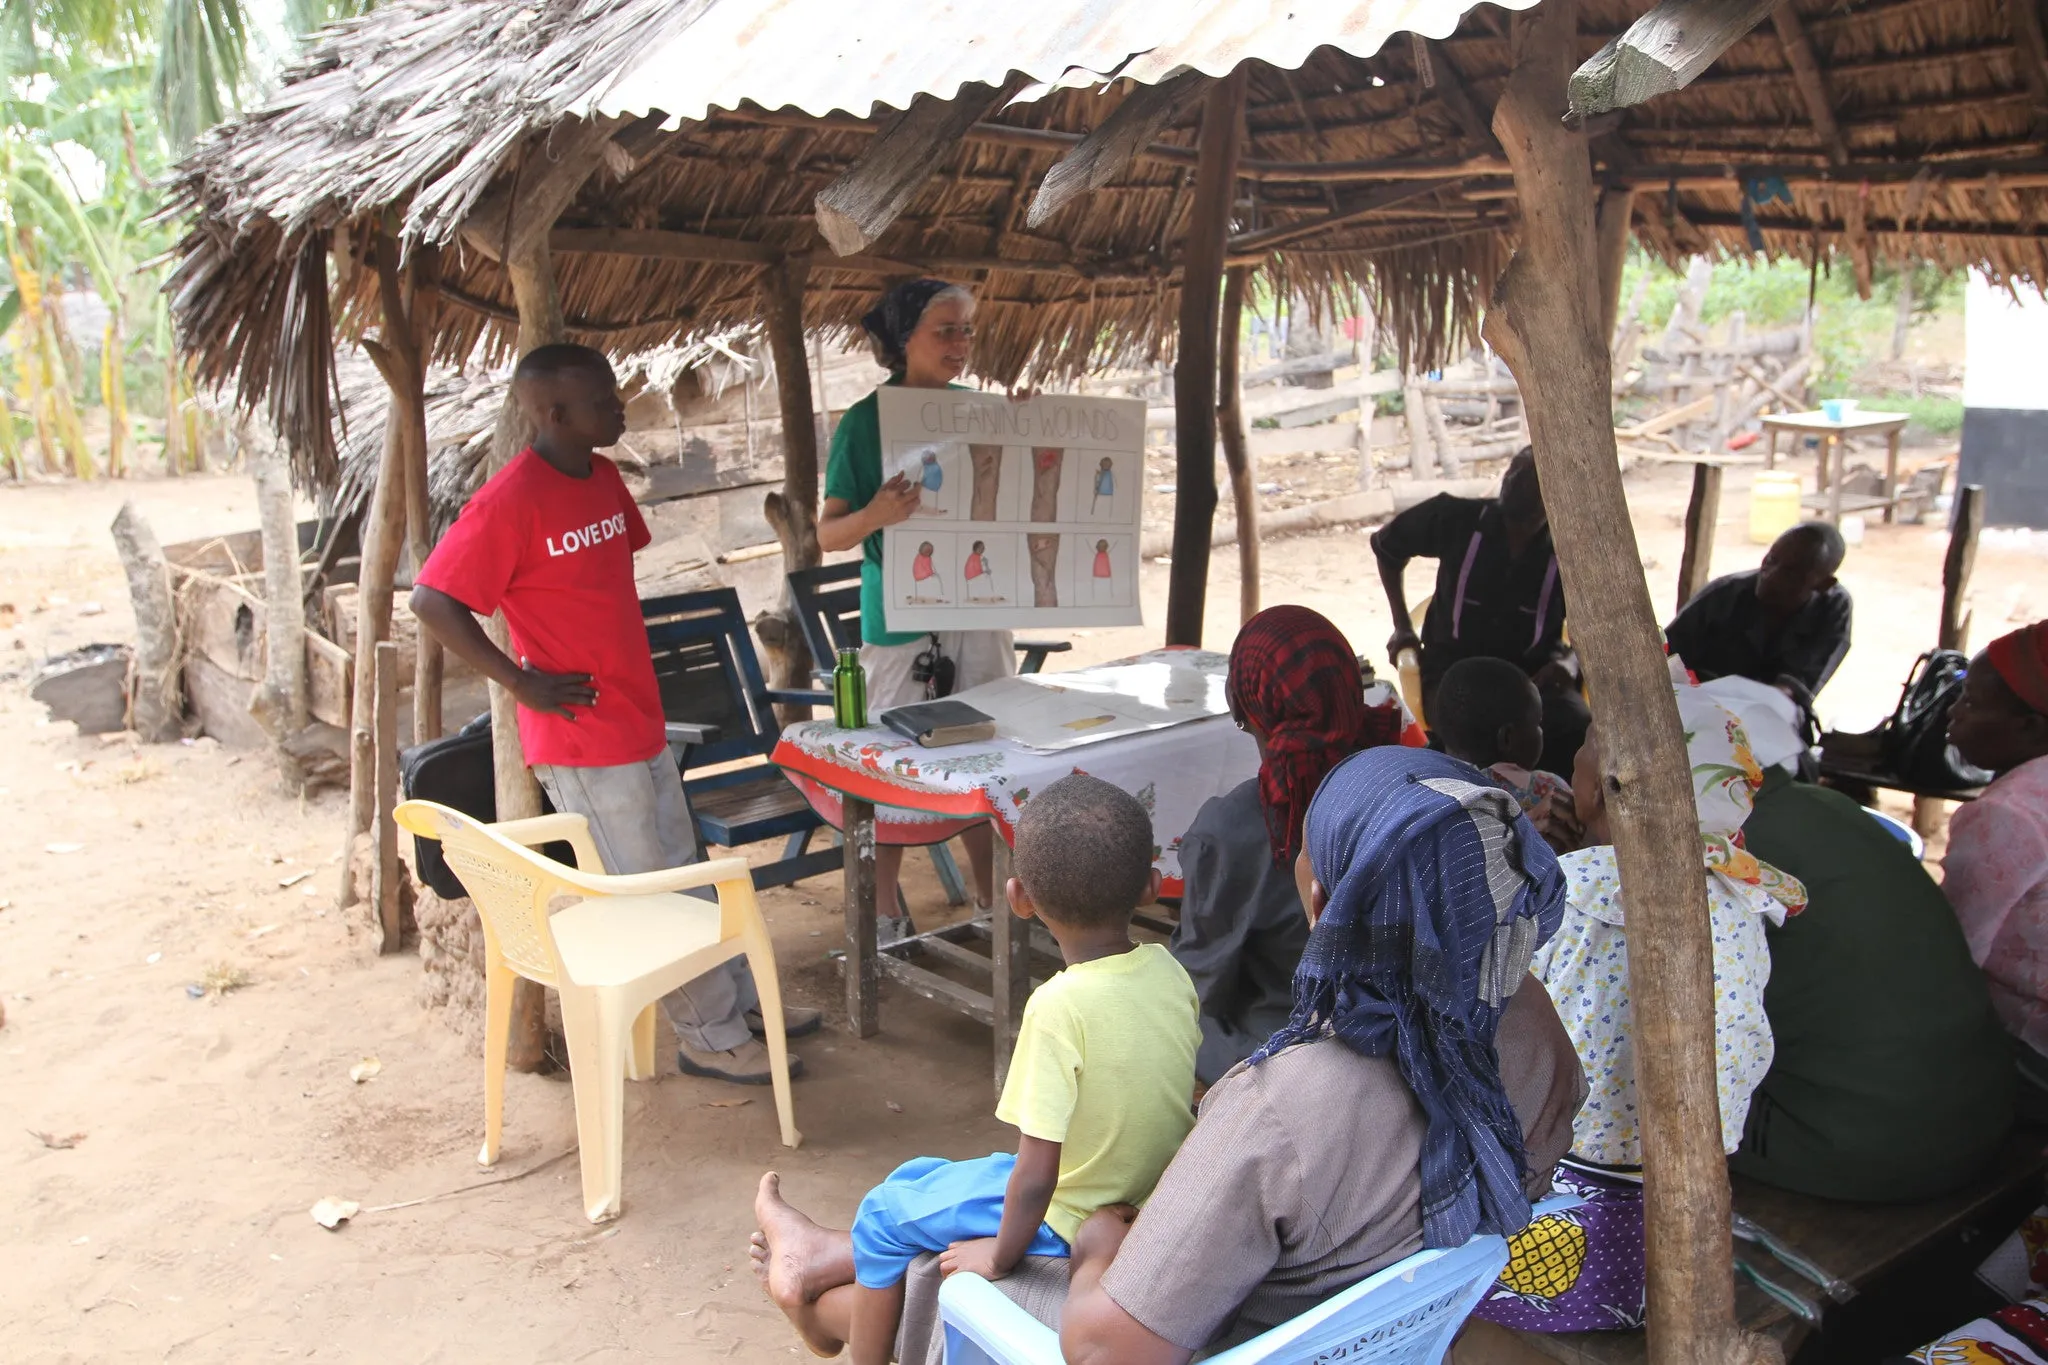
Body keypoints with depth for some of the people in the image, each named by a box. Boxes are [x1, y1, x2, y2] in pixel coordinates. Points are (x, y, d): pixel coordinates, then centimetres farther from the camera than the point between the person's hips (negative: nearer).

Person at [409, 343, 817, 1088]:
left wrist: (623, 658, 14)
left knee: (681, 873, 20)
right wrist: (521, 681, -17)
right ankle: (710, 1037, 16)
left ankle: (741, 998, 34)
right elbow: (432, 601, -19)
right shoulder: (509, 501, -19)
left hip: (639, 723, 9)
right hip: (582, 738, -9)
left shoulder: (603, 478, 7)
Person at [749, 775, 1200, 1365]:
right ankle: (826, 1259, 41)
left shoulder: (1060, 1007, -31)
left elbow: (1036, 1175, -28)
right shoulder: (1170, 972, -11)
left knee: (885, 1213, 17)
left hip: (1071, 1221, -7)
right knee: (919, 1177, 23)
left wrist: (1001, 1255, -10)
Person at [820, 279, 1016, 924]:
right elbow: (828, 534, -8)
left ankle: (992, 902, 25)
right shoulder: (866, 422, -7)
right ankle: (882, 919, 15)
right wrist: (874, 515, -30)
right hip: (901, 622, -4)